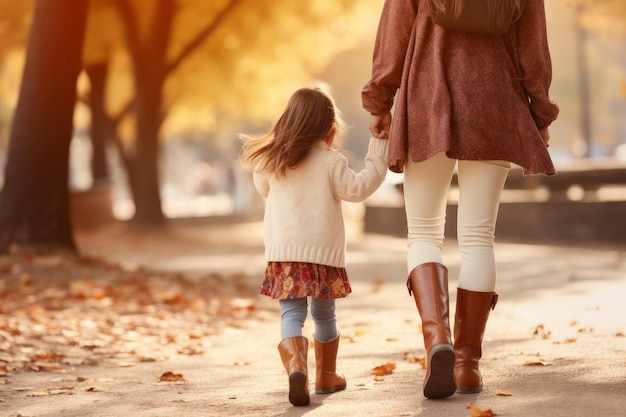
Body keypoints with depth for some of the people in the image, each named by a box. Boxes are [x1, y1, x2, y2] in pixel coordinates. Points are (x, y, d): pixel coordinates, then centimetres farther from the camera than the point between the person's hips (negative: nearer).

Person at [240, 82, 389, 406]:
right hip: (323, 252, -1)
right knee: (324, 315, 16)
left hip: (282, 252, 1)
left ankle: (295, 365, -28)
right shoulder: (330, 162, -8)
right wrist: (379, 149, -4)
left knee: (292, 314, -2)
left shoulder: (270, 160, 3)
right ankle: (325, 375, 28)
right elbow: (358, 188, -8)